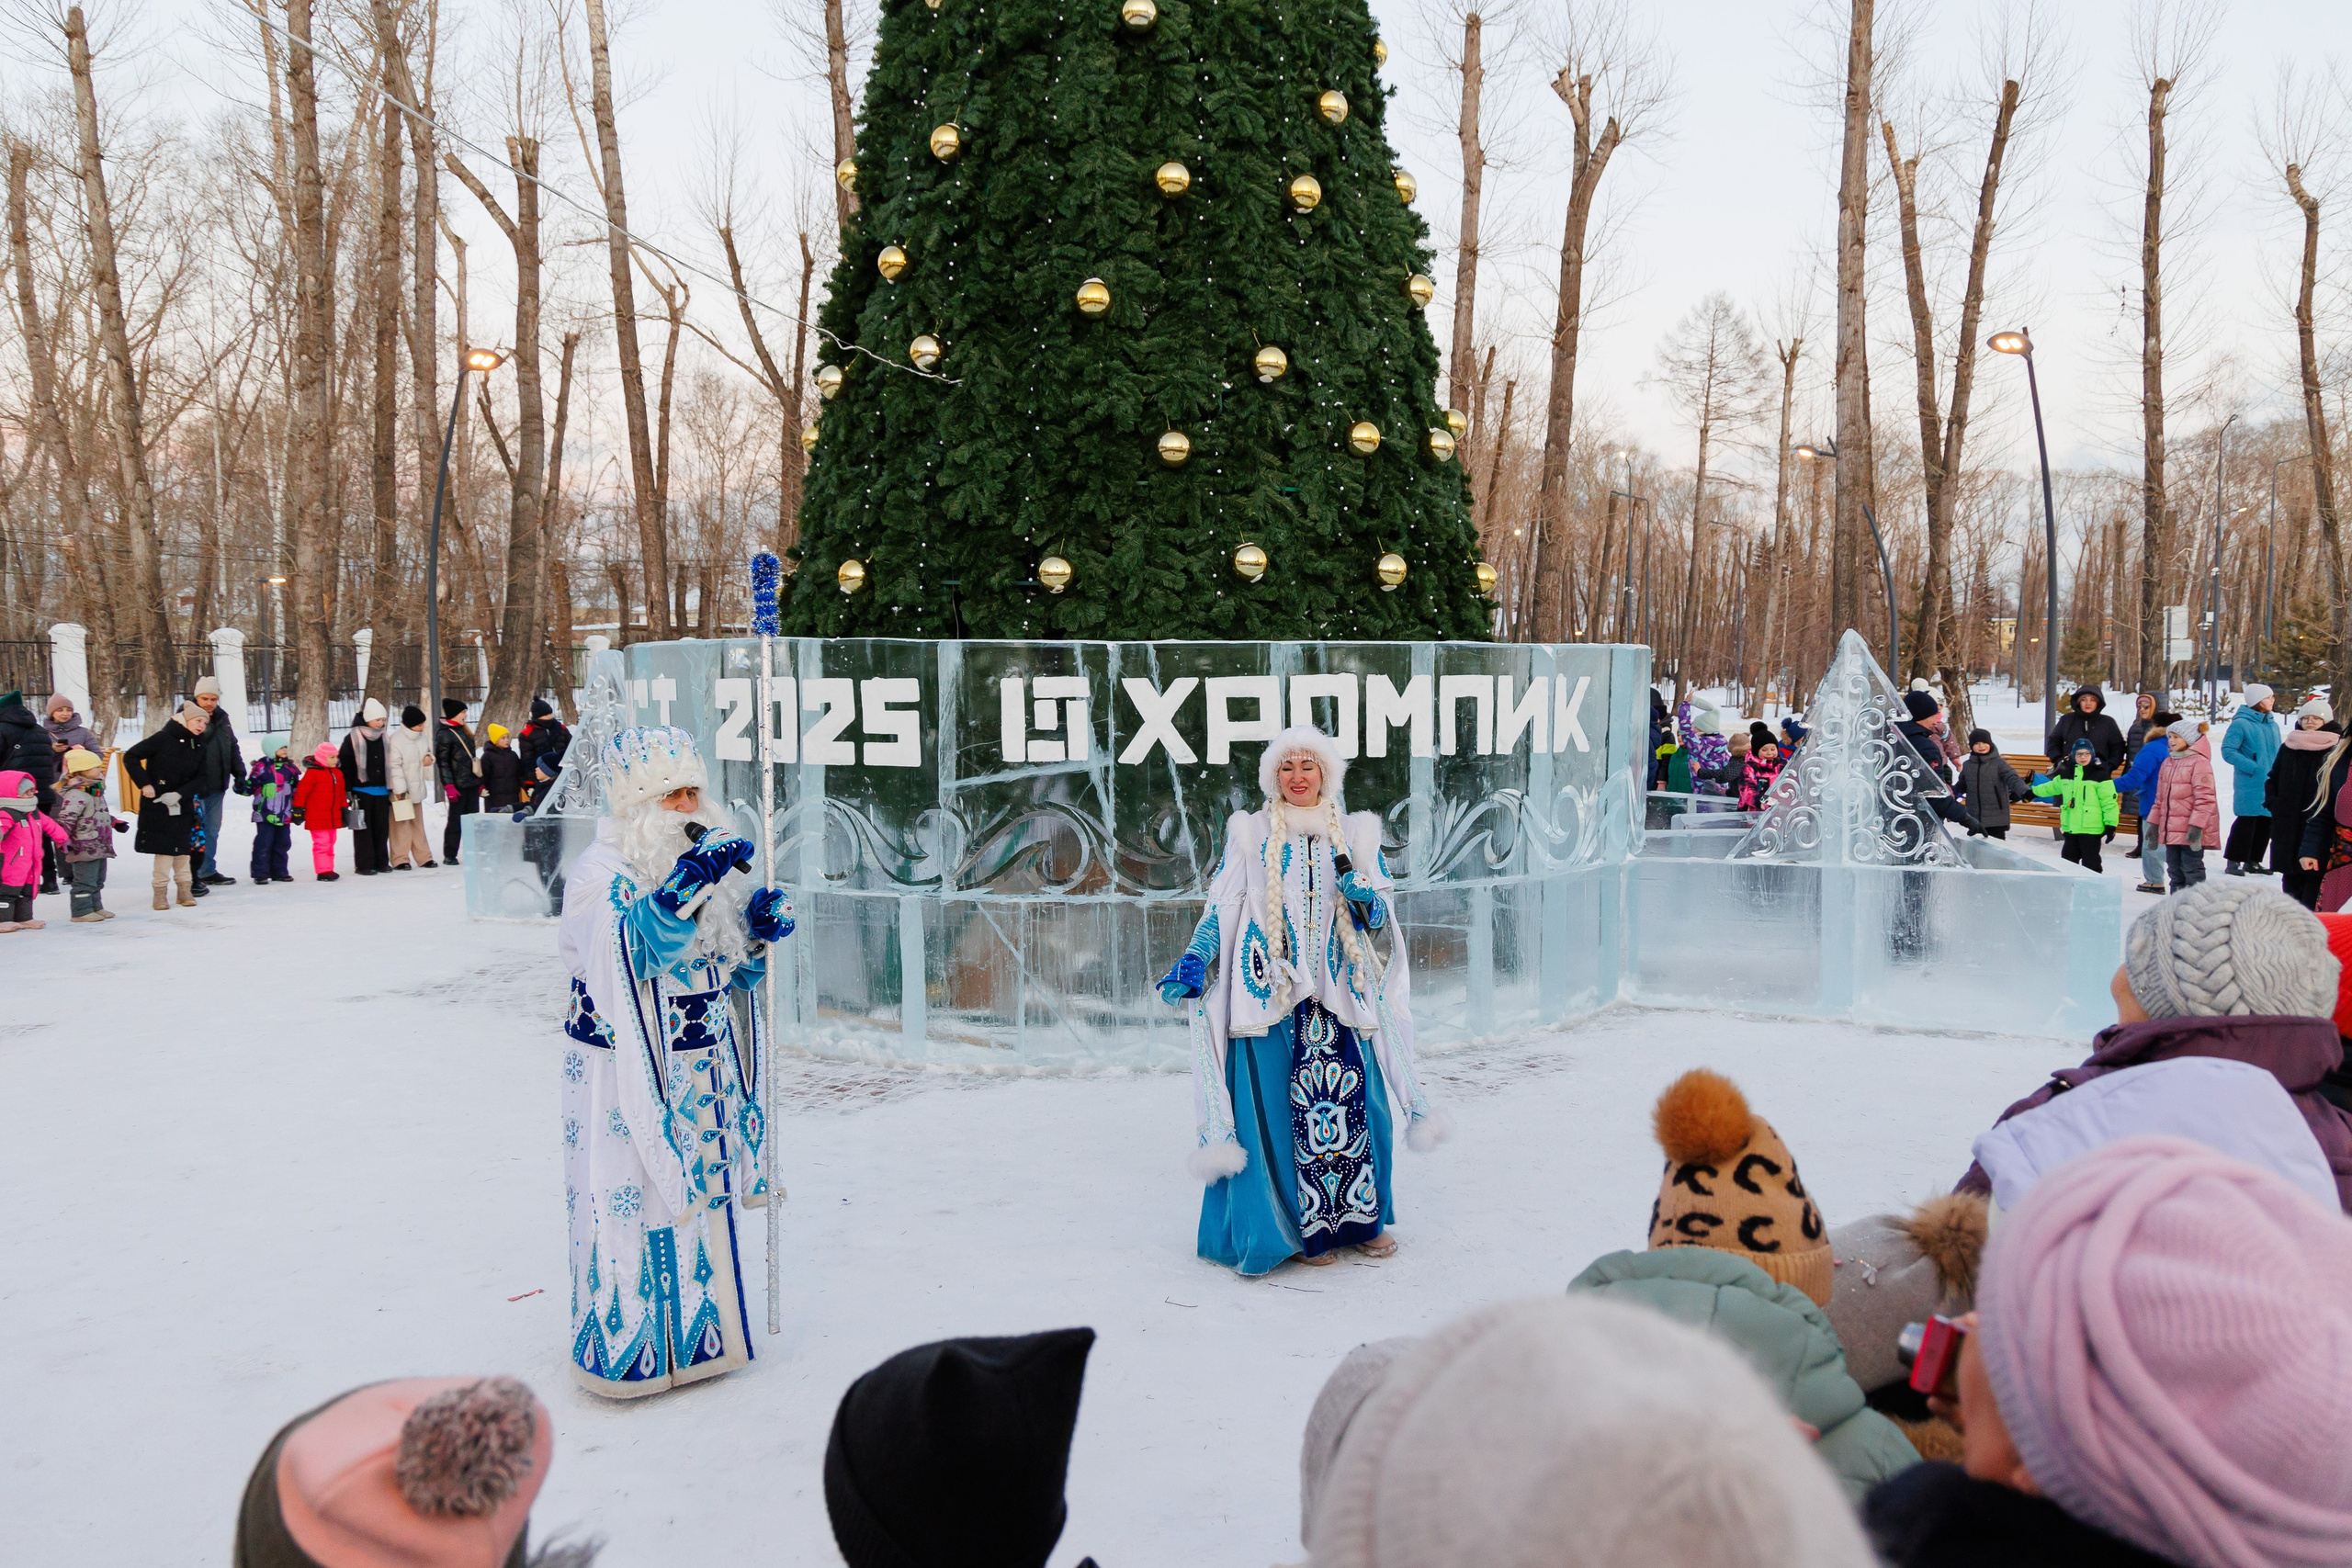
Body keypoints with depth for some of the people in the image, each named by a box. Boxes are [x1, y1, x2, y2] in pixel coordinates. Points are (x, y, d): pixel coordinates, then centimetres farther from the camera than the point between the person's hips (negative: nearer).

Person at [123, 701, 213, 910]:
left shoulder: (198, 745, 3)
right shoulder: (163, 738, -12)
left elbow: (199, 778, 1)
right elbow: (130, 757, -10)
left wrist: (179, 794, -14)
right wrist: (144, 784, -13)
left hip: (183, 806, 4)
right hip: (157, 805, -4)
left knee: (183, 847, 8)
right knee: (164, 848, -3)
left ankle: (185, 889, 17)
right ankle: (160, 891, 6)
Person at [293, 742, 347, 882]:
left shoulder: (337, 773, 10)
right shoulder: (313, 772, -13)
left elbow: (341, 793, 18)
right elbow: (301, 791, -13)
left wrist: (344, 809, 18)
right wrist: (298, 809, -13)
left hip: (333, 816, 8)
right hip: (317, 817, -8)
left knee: (330, 843, 13)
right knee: (321, 843, -8)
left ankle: (328, 869, 21)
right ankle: (323, 871, -6)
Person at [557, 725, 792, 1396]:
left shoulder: (703, 865, 9)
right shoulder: (601, 873, -13)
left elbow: (729, 969, 15)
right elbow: (629, 944, -33)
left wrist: (759, 927, -4)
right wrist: (685, 886, -46)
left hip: (703, 1075, 7)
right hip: (630, 1078, -7)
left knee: (700, 1194, 15)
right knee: (635, 1201, -3)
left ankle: (698, 1332, 30)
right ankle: (627, 1348, 12)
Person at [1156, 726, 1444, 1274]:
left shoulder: (1355, 836, 13)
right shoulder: (1250, 835, 9)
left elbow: (1378, 921, 10)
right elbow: (1221, 908, 6)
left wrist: (1357, 889, -11)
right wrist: (1192, 964, -8)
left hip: (1340, 990, 1)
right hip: (1271, 987, -1)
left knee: (1352, 1100, -5)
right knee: (1275, 1104, -5)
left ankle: (1359, 1220, 8)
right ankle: (1292, 1226, 4)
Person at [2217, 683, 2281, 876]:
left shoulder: (2273, 726, 14)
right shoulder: (2241, 724, -9)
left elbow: (2278, 753, 22)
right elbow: (2228, 751, -12)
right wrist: (2252, 768, -18)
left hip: (2270, 785, 7)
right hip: (2250, 785, -7)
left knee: (2266, 823, 10)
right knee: (2247, 822, -8)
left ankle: (2252, 861, 20)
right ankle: (2233, 862, -1)